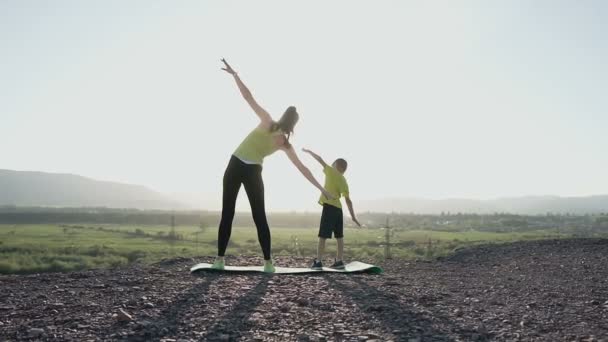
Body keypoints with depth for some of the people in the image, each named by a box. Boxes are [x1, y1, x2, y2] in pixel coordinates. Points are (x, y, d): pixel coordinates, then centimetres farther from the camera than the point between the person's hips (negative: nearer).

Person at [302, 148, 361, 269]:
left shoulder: (331, 172, 1)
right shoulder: (344, 181, 14)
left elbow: (320, 159, 8)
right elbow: (348, 200, 9)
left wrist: (308, 151, 22)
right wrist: (353, 216, 10)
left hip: (329, 206, -6)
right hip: (338, 208, 6)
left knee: (322, 236, -7)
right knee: (339, 236, 12)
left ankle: (318, 262, -9)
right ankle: (339, 261, 13)